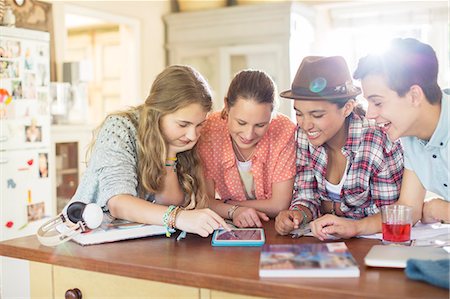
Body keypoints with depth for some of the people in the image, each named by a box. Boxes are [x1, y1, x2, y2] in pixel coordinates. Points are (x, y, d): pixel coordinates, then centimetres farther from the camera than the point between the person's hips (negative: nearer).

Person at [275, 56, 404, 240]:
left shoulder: (381, 143, -20)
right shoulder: (304, 135, -6)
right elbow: (307, 196, 0)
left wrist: (355, 227, -35)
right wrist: (297, 214, -22)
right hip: (322, 238, 4)